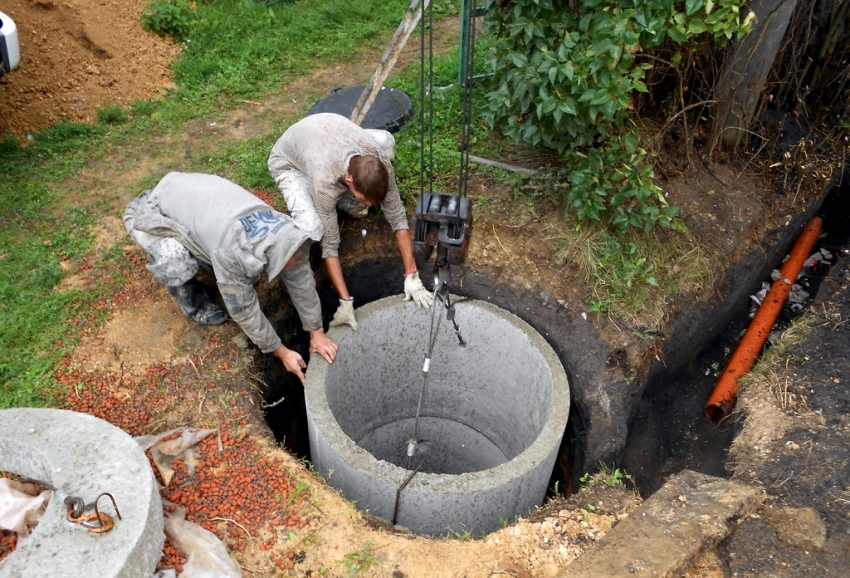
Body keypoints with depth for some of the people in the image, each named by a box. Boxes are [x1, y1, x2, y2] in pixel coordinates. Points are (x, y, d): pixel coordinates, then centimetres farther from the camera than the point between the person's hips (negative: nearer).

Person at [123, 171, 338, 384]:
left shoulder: (284, 230, -22)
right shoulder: (231, 252, -40)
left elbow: (302, 281, -9)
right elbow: (243, 308, -27)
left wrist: (317, 333, -3)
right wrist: (281, 352, -17)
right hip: (152, 212, -5)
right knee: (177, 264, -34)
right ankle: (193, 302, -3)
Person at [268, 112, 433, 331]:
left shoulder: (380, 162, -32)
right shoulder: (326, 182, -43)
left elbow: (398, 217, -24)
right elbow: (330, 245, -35)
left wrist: (412, 276, -27)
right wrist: (345, 302, -35)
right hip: (289, 162, -5)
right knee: (312, 229, -32)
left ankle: (344, 199, 6)